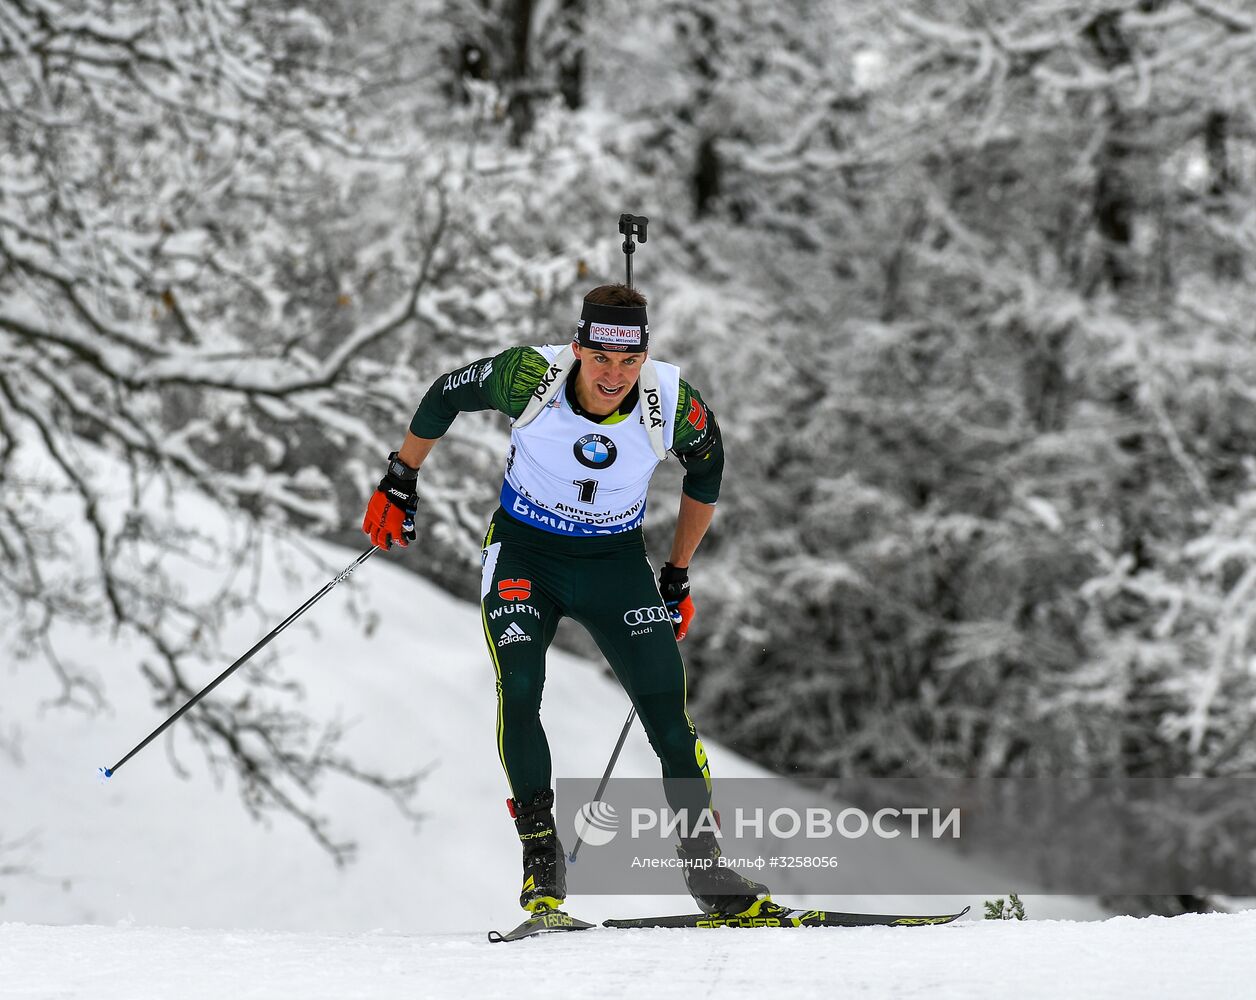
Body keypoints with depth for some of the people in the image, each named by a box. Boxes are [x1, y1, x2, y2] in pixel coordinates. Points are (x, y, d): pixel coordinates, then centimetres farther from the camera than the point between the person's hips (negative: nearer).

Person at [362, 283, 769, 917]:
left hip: (616, 561, 1)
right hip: (525, 554, -1)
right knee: (519, 692, -23)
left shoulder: (674, 404, -20)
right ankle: (541, 862, -14)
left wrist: (678, 575, 9)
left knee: (669, 714, -10)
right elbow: (445, 395, -4)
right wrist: (399, 482, 5)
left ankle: (705, 868, 4)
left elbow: (706, 469, 3)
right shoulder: (530, 376, -25)